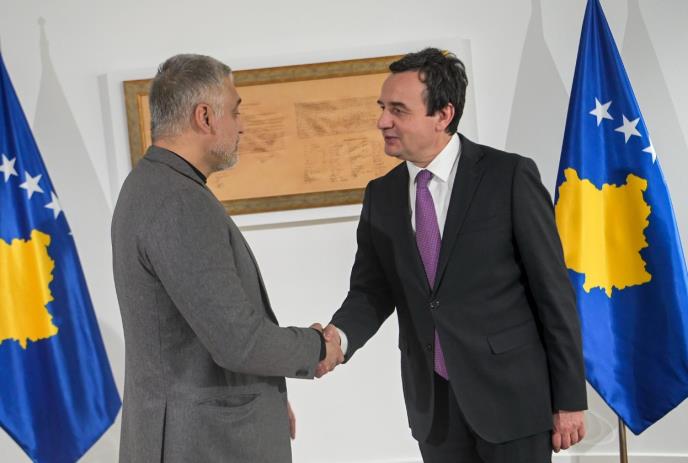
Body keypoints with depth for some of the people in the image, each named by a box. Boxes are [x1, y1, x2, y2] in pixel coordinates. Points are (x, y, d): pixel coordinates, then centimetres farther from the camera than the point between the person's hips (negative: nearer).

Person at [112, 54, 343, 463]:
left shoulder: (151, 191, 10)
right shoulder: (179, 205, -23)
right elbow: (239, 340, -27)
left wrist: (264, 395, 20)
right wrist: (315, 347, -8)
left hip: (195, 427, 10)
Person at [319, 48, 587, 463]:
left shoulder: (510, 176, -10)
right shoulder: (381, 196, 4)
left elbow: (553, 290, -9)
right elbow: (371, 290, 5)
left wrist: (570, 397, -8)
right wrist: (339, 335, -17)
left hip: (511, 394, -4)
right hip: (433, 402, 4)